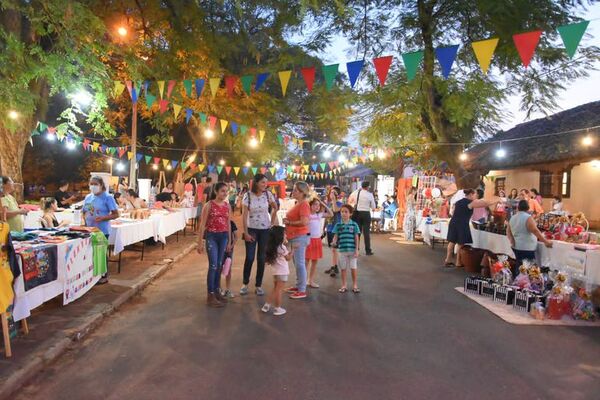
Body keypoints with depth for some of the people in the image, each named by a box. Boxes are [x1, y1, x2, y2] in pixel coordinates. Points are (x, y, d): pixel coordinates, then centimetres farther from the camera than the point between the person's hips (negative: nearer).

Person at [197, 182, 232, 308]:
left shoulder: (227, 205, 7)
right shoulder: (209, 205, -7)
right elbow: (202, 224, -6)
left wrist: (229, 241, 11)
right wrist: (200, 242, -8)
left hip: (223, 237, 5)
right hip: (211, 236, -5)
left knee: (219, 265, 11)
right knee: (213, 265, -7)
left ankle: (216, 291, 23)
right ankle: (210, 296, 0)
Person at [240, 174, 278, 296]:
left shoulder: (268, 194, -4)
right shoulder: (248, 196, -10)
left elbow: (275, 208, 12)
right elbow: (244, 215, -9)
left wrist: (272, 223, 5)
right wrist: (245, 233, -12)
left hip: (265, 230, 2)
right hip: (251, 230, -2)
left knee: (261, 258, 5)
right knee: (249, 258, -2)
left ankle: (258, 285, 16)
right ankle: (245, 284, 16)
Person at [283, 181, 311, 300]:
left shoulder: (304, 204, -15)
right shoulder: (297, 204, 14)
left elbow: (304, 222, -25)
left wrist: (289, 223, -13)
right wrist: (287, 223, 7)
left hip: (300, 237, -10)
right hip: (294, 237, 10)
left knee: (299, 263, -6)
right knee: (296, 263, 17)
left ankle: (302, 291, 1)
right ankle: (298, 285, 28)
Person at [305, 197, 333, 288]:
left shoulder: (319, 215, 9)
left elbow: (331, 214, 16)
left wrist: (324, 204, 9)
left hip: (318, 240, 6)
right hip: (309, 239, -6)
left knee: (315, 261, 11)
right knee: (307, 261, -1)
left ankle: (311, 280, 21)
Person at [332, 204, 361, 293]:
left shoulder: (354, 225, -1)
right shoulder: (338, 225, 2)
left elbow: (356, 238, 1)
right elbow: (336, 236, 1)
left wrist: (356, 250, -3)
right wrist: (334, 242, -21)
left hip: (352, 250, -1)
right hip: (342, 250, 1)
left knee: (353, 268, 4)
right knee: (343, 268, 10)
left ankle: (355, 285, 18)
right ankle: (344, 286, 22)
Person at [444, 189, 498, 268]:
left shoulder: (458, 202, 16)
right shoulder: (471, 203, -4)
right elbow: (486, 204, -2)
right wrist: (496, 202, 9)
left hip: (453, 223, 7)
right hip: (462, 225, -7)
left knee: (452, 242, 11)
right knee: (461, 244, 2)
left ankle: (448, 260, 15)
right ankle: (458, 263, 9)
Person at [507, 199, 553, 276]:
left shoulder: (512, 218, 10)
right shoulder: (528, 217, -12)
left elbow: (508, 231, 11)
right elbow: (535, 231, -16)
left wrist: (512, 241, 2)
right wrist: (546, 241, -10)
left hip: (516, 246, 7)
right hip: (526, 248, -7)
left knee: (518, 267, 13)